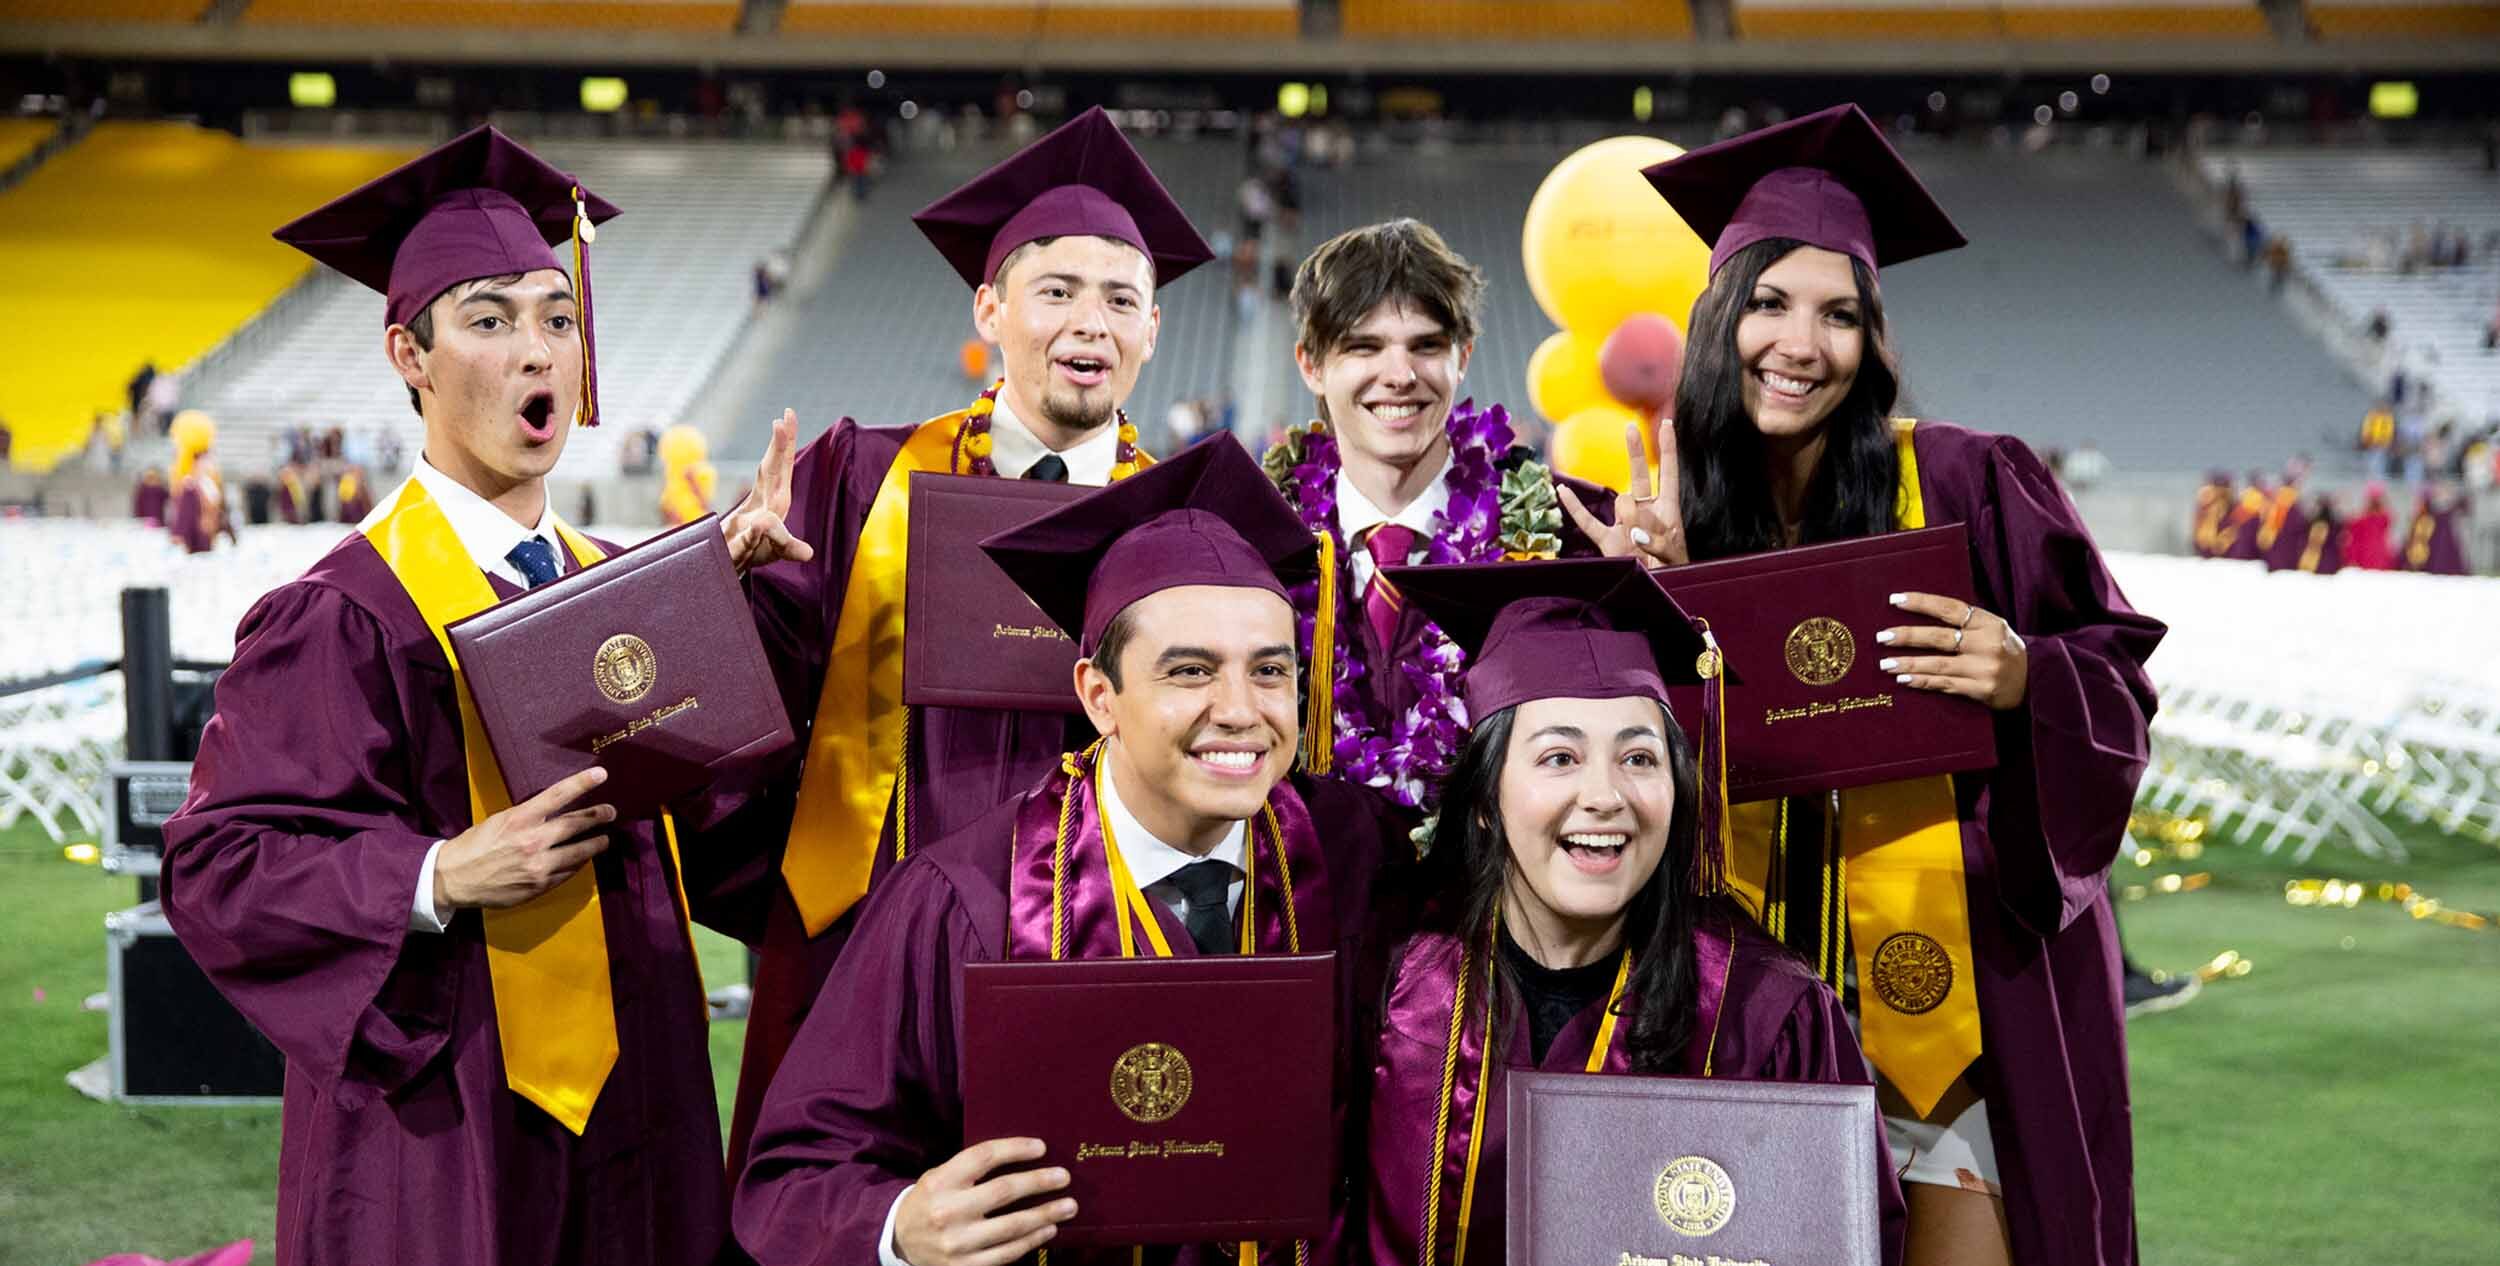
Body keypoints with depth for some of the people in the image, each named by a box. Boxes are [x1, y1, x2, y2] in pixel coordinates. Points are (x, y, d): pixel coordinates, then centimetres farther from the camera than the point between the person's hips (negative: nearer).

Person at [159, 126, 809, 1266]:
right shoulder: (349, 611, -10)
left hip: (634, 1090, 6)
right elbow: (218, 867, -12)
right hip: (451, 1118, -6)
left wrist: (733, 594, -3)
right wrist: (440, 880, -23)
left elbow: (703, 832, 3)